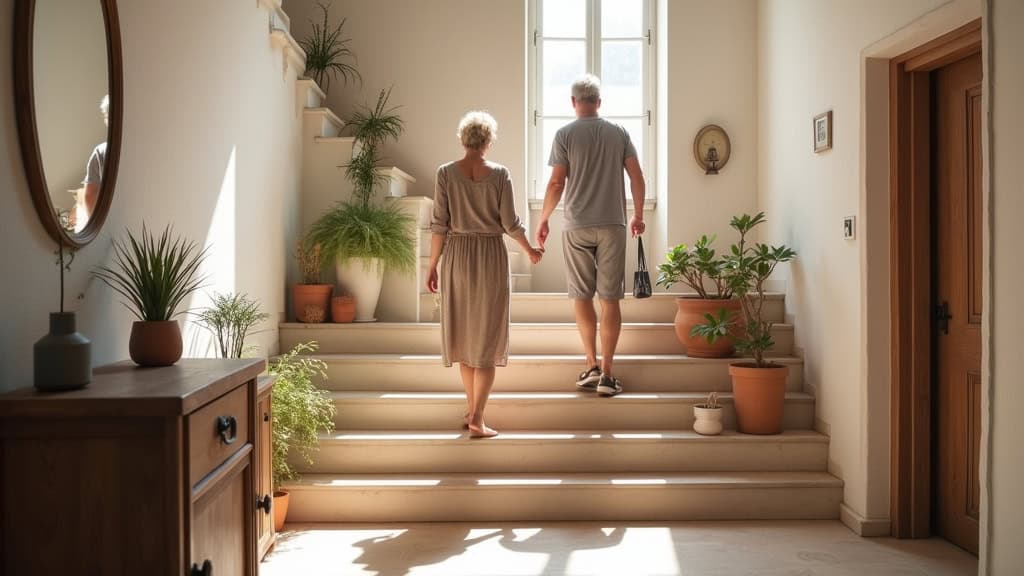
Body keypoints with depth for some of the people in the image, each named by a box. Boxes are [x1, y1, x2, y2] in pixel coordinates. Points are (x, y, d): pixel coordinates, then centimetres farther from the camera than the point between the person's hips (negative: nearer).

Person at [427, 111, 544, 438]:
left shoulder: (446, 173, -4)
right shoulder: (499, 174, -6)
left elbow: (439, 225, -5)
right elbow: (510, 223, -6)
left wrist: (432, 266, 3)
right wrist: (530, 250, 12)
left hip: (457, 257, 2)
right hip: (491, 257, -1)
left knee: (463, 332, 15)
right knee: (486, 337, 3)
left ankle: (471, 409, 25)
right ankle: (477, 419, -2)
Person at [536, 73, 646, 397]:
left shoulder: (565, 134, -1)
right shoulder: (619, 133, 6)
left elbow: (556, 183, -5)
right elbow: (637, 177, 4)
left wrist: (543, 220, 6)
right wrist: (638, 216, 17)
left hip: (577, 227, -1)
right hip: (612, 226, 2)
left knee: (582, 297, 9)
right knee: (610, 298, 3)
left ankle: (592, 365, 6)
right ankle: (607, 373, 3)